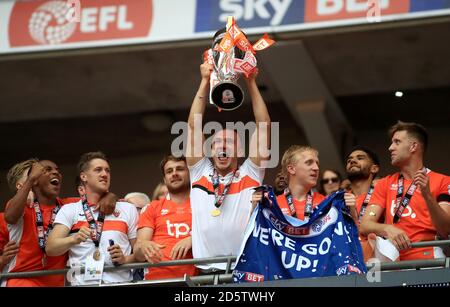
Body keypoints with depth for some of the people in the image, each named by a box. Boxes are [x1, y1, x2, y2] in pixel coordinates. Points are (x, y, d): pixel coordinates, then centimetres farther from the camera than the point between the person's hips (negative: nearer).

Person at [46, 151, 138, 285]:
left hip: (119, 281, 1)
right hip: (83, 282, -1)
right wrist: (74, 239, -16)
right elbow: (50, 248, 1)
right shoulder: (69, 210, 11)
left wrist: (125, 259, -5)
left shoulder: (128, 209, 14)